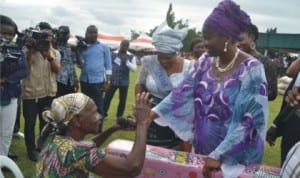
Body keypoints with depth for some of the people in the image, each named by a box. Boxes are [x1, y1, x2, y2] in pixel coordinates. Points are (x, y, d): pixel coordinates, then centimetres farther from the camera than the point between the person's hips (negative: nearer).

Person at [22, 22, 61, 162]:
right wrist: (30, 50, -22)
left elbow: (57, 70, -10)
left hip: (48, 93, 3)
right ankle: (31, 149, 19)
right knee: (30, 122, 3)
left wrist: (49, 55, -25)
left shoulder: (55, 53, 5)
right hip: (30, 93, -3)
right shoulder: (28, 51, -4)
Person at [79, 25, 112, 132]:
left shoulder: (104, 47, 2)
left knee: (98, 106, -1)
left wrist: (107, 81, -7)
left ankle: (98, 130, 6)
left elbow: (108, 66, 0)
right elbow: (80, 65, 2)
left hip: (98, 81, -4)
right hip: (84, 81, 4)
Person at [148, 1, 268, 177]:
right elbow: (182, 93, -2)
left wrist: (218, 156, -25)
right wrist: (153, 114, -12)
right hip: (201, 149, 5)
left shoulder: (251, 70, -18)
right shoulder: (205, 61, -1)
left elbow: (250, 121, -22)